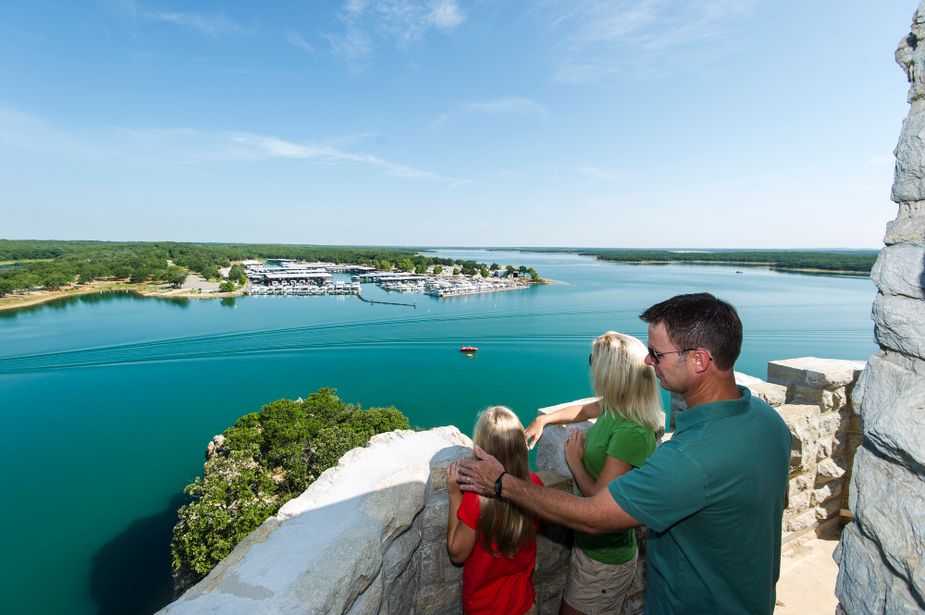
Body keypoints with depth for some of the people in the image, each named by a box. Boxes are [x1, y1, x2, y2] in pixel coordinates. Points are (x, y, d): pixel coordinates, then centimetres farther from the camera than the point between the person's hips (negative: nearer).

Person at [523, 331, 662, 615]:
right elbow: (584, 410, 16)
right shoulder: (616, 407, -7)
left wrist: (574, 461, -14)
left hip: (604, 558, -8)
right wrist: (542, 420, 14)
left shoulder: (631, 432, -32)